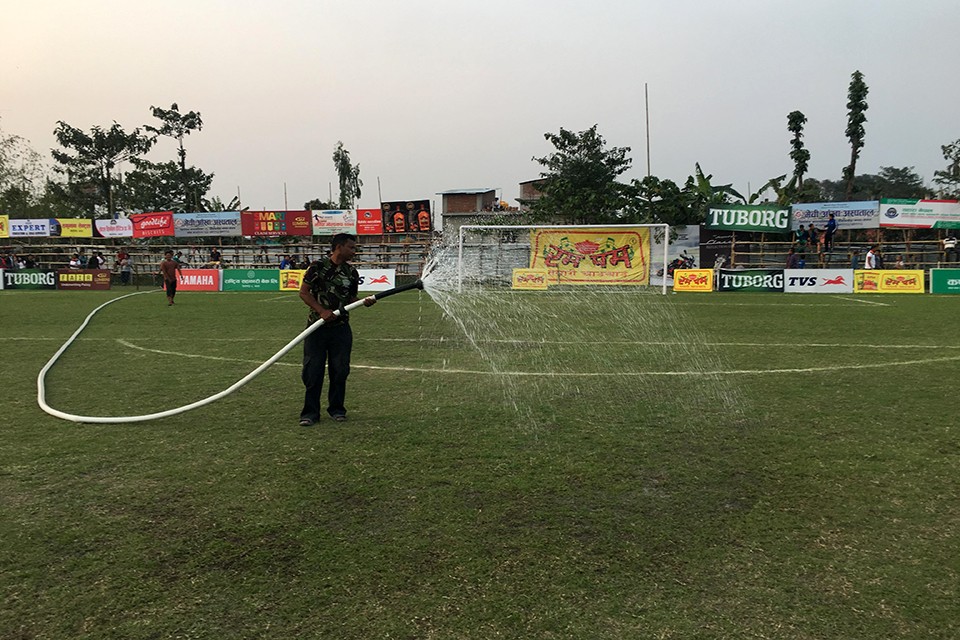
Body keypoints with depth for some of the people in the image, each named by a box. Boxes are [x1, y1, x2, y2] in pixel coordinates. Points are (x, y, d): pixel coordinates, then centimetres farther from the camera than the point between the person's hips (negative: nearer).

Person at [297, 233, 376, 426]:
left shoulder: (352, 272, 8)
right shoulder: (318, 266, -5)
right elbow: (304, 292, -5)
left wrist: (364, 302, -9)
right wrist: (322, 311, -16)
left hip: (341, 327, 4)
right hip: (317, 326, -3)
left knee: (340, 369, 4)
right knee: (313, 370, -1)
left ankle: (336, 408, 20)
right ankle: (310, 412, 9)